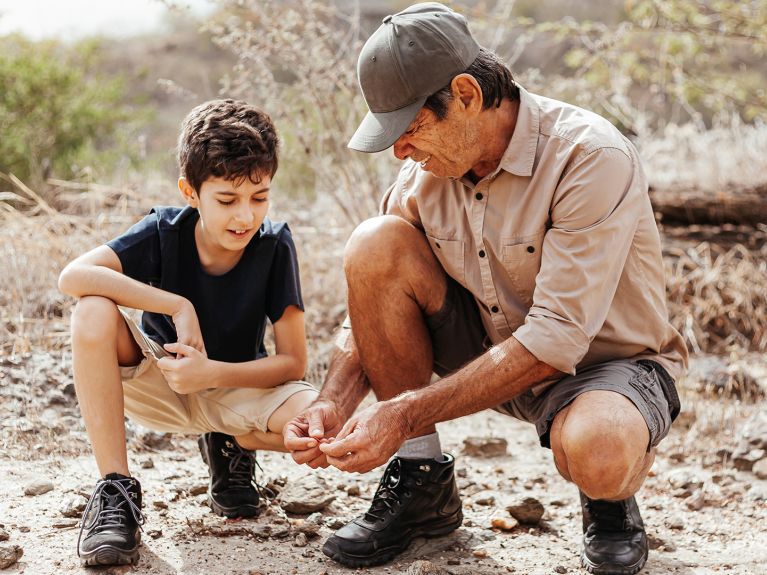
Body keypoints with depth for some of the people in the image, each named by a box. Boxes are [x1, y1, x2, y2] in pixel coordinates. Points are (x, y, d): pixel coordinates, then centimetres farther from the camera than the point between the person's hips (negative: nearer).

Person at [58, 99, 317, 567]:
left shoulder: (274, 244, -19)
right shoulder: (164, 230, -18)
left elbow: (293, 362, -18)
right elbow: (73, 276, -34)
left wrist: (211, 373, -32)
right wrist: (177, 306, -35)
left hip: (235, 386, 0)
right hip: (158, 383, 0)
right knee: (93, 313, -31)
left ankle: (232, 445, 6)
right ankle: (116, 489, -22)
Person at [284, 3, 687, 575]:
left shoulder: (592, 158, -26)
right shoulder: (426, 166, -7)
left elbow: (555, 340, -31)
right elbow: (374, 301, -1)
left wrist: (407, 414, -34)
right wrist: (334, 403, -20)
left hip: (606, 362, -5)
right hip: (493, 351, 6)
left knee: (595, 454, -42)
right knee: (374, 243, -17)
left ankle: (611, 501, 0)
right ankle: (422, 483, -6)